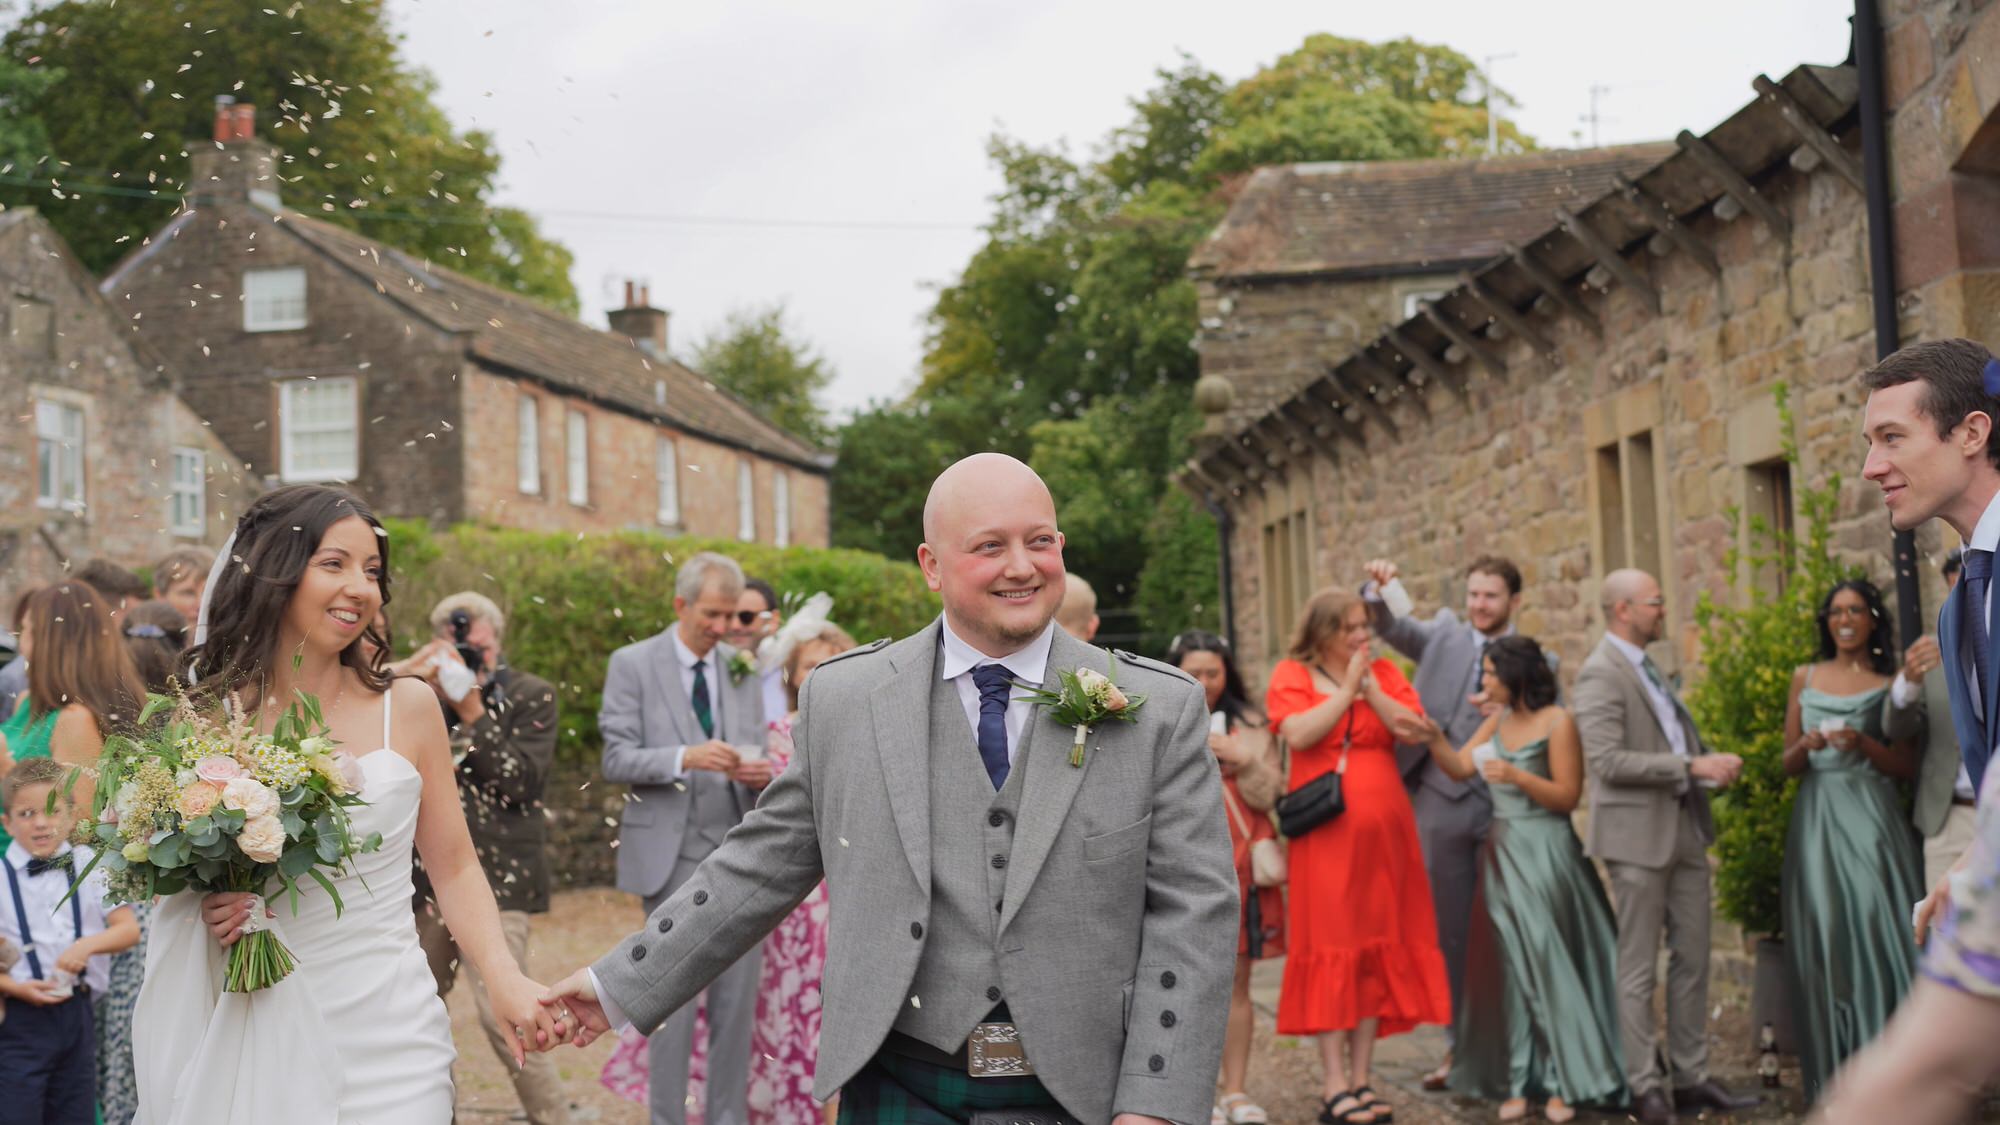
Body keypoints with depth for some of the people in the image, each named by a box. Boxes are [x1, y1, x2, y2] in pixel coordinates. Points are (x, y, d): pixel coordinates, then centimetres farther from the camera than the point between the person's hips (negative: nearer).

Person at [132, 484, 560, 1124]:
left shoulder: (407, 707, -1)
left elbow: (454, 867, 3)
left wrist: (503, 977, -12)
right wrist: (208, 911, -9)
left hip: (386, 1037, -1)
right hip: (257, 1039, 1)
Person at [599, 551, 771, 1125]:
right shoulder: (632, 664, -1)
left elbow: (754, 751, 14)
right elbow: (616, 759, -7)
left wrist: (759, 773, -10)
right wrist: (685, 758, -23)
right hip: (671, 852, -3)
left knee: (738, 997, 4)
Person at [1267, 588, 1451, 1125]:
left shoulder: (1384, 672, 11)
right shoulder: (1292, 675, 3)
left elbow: (1412, 729, -3)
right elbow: (1298, 733, -14)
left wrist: (1368, 685, -8)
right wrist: (1346, 688, -10)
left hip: (1383, 830, 4)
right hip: (1323, 832, -4)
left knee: (1377, 950, 5)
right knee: (1330, 950, -5)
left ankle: (1361, 1079, 12)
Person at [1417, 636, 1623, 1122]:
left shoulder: (1558, 722, -10)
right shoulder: (1498, 719, 9)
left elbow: (1567, 796, -10)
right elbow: (1459, 767, 6)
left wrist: (1517, 776, -22)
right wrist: (1434, 737, -11)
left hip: (1544, 856, -6)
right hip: (1502, 852, 6)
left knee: (1546, 963, -3)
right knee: (1511, 968, 6)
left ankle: (1564, 1081, 7)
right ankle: (1519, 1081, 11)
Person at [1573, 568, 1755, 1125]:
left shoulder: (1648, 668, 16)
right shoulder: (1600, 674, -12)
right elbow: (1606, 761, -20)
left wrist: (1713, 763, 3)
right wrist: (1690, 766, -21)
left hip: (1685, 829, 9)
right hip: (1639, 834, -8)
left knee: (1692, 961, 10)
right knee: (1639, 970, 0)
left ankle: (1691, 1078, 18)